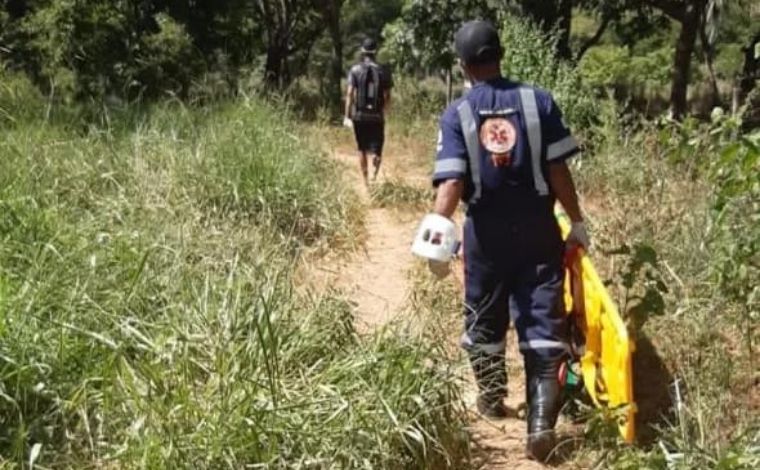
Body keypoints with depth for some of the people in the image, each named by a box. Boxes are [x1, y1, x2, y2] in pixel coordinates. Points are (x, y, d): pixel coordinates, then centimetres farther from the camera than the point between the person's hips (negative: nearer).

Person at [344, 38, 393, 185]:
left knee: (362, 149, 14)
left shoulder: (355, 70, -2)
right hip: (377, 116, 0)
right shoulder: (383, 71, 0)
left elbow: (350, 94, -8)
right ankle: (375, 173, -21)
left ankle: (365, 180, 17)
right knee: (376, 148, 5)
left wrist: (347, 116, -6)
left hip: (359, 116, 0)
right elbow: (387, 97, 0)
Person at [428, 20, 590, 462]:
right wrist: (577, 221, 4)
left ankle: (492, 398, 37)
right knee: (543, 322, -1)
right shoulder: (539, 101, -3)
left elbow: (451, 182, -16)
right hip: (537, 228, 0)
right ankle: (542, 422, -10)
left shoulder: (457, 114, -5)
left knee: (485, 318, 20)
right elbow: (558, 170, -5)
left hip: (487, 231, 1)